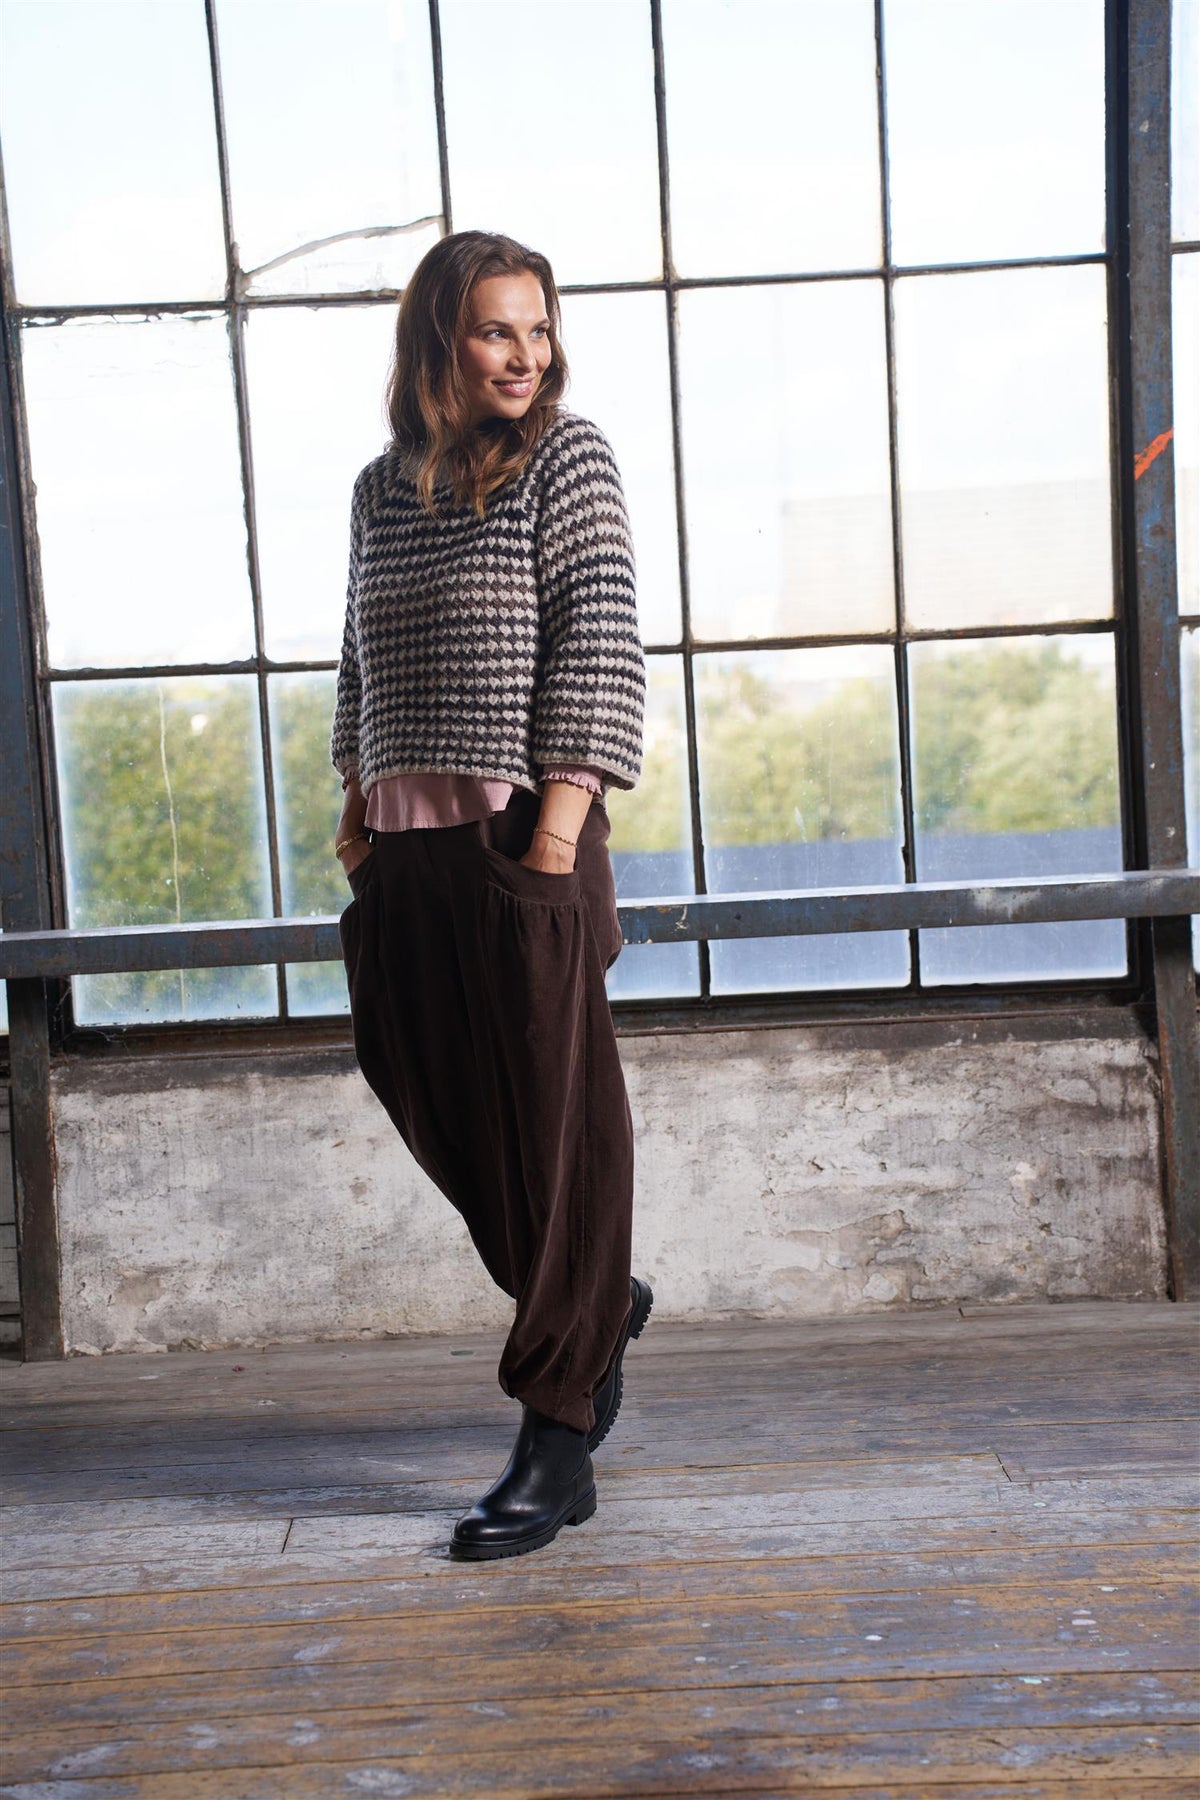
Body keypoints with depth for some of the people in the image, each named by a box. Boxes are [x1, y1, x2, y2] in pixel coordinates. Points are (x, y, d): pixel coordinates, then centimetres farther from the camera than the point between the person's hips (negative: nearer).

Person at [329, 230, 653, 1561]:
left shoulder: (566, 458, 2)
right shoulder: (381, 487, 16)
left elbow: (599, 643, -6)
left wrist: (559, 825, -14)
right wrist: (357, 804, 11)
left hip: (521, 835, -5)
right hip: (403, 850, 6)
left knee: (554, 1123, -2)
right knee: (441, 1113, 8)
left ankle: (557, 1440, 7)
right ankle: (603, 1305, 33)